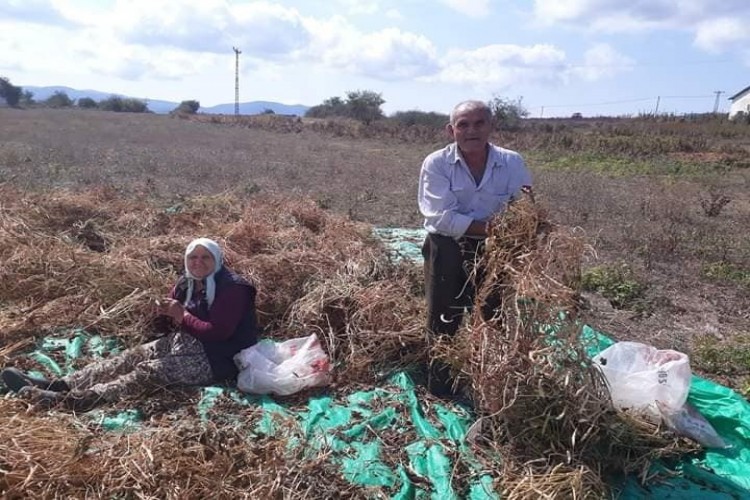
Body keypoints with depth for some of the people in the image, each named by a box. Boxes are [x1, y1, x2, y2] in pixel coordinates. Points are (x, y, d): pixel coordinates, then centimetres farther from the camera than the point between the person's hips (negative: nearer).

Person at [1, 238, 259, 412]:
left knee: (149, 372, -23)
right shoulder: (189, 282, 8)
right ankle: (60, 385, -10)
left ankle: (70, 401, -32)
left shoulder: (232, 288, -18)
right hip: (187, 342, 9)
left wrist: (182, 316, -16)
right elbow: (180, 313, 20)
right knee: (131, 357, -6)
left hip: (216, 358, -9)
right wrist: (167, 310, -5)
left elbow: (217, 332, -25)